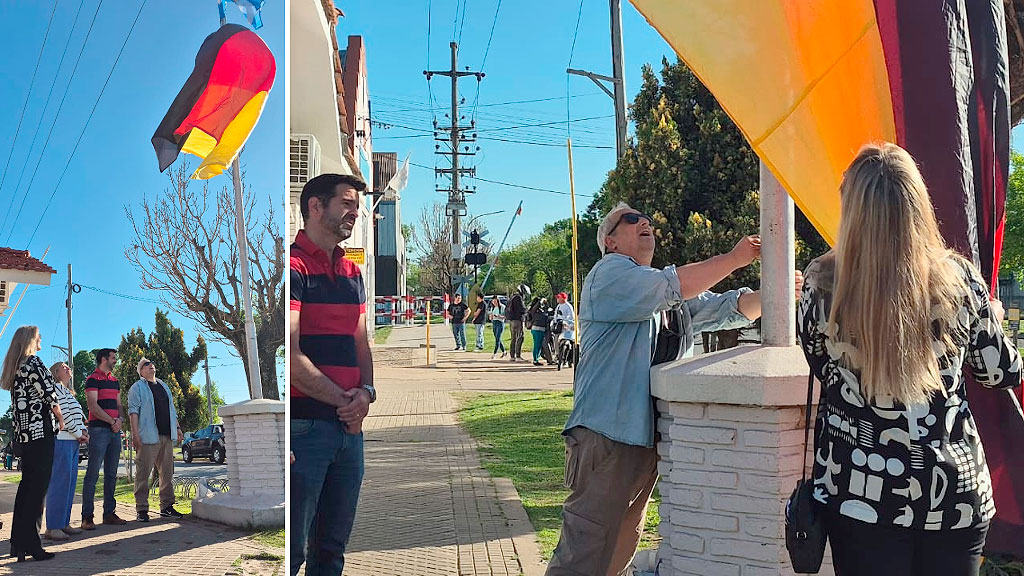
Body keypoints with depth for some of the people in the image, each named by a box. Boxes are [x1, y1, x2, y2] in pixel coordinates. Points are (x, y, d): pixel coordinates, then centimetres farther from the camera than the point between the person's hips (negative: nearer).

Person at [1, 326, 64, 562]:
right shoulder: (33, 362, -9)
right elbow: (49, 393, -12)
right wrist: (60, 418, 4)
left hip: (24, 431, 9)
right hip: (40, 429, -9)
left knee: (27, 485, 14)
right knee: (38, 487, -6)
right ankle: (29, 545, -7)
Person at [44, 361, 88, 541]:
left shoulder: (69, 393, 24)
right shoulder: (56, 388, -4)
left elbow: (79, 414, 22)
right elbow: (63, 413, -13)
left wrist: (84, 431, 4)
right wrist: (78, 433, -9)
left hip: (73, 441, 9)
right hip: (62, 439, -9)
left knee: (70, 481, 8)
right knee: (60, 481, -11)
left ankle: (64, 523, 12)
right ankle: (52, 527, -10)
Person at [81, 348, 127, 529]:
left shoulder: (115, 381, 20)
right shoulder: (93, 379, -3)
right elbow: (93, 406, -12)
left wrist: (120, 419, -1)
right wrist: (112, 421, -13)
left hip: (115, 431, 8)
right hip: (99, 430, -8)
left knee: (111, 474, 8)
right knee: (93, 473, -8)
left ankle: (109, 513, 13)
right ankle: (87, 517, -7)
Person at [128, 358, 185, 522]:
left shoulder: (164, 386, 22)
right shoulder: (137, 388, 2)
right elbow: (133, 410, -7)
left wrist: (177, 428, 18)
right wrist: (135, 433, -16)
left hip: (167, 436, 7)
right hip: (148, 436, -7)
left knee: (167, 473, 9)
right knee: (143, 473, -5)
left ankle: (167, 506, 15)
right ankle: (141, 510, -2)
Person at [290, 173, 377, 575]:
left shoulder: (353, 272, 16)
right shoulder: (294, 267, -9)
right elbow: (291, 355, -16)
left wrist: (366, 393, -1)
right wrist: (343, 400, -10)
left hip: (350, 426, 8)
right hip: (304, 424, -8)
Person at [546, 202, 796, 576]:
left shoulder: (673, 295, 23)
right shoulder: (609, 272, -4)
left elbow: (731, 309, 16)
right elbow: (671, 287, -20)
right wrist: (733, 259, -12)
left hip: (647, 435, 9)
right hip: (607, 432, -9)